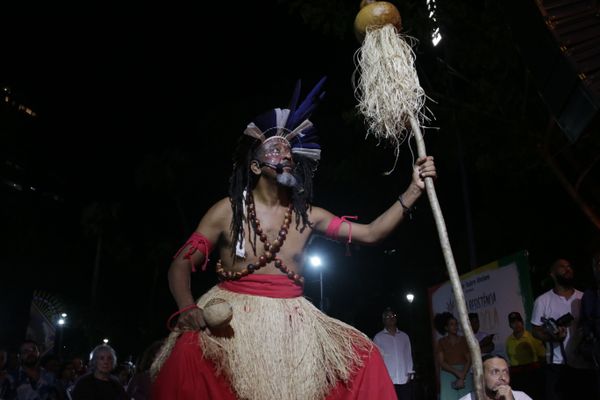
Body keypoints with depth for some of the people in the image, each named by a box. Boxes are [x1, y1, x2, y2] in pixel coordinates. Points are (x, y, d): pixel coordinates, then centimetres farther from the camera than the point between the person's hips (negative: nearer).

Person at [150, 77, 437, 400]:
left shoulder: (308, 216, 7)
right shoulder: (229, 210, -2)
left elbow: (370, 233, 6)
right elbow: (181, 264, -3)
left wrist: (413, 191, -2)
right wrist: (187, 309, -23)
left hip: (291, 324, 4)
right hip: (232, 319, -3)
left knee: (363, 356, -6)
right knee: (189, 353, -34)